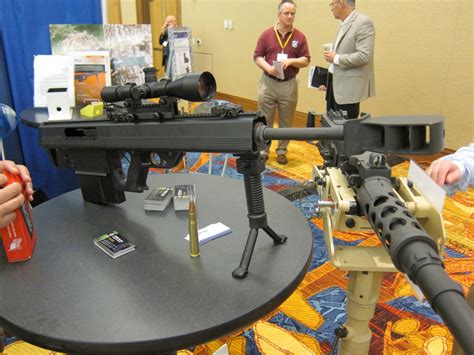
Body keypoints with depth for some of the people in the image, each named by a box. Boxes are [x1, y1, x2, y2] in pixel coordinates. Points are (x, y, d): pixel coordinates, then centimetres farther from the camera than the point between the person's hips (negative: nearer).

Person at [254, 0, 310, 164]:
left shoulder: (300, 37, 1)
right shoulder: (266, 34, 0)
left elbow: (306, 60, 1)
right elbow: (257, 57, 1)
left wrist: (291, 61, -17)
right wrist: (268, 67, -18)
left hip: (289, 84, 1)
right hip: (268, 82, 0)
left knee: (286, 121, 8)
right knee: (264, 120, 5)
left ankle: (282, 151, 21)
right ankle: (263, 150, 18)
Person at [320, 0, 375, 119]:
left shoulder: (363, 22, -13)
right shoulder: (344, 24, 14)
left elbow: (364, 56, -23)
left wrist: (335, 58, -16)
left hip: (348, 87, -9)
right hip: (335, 83, 9)